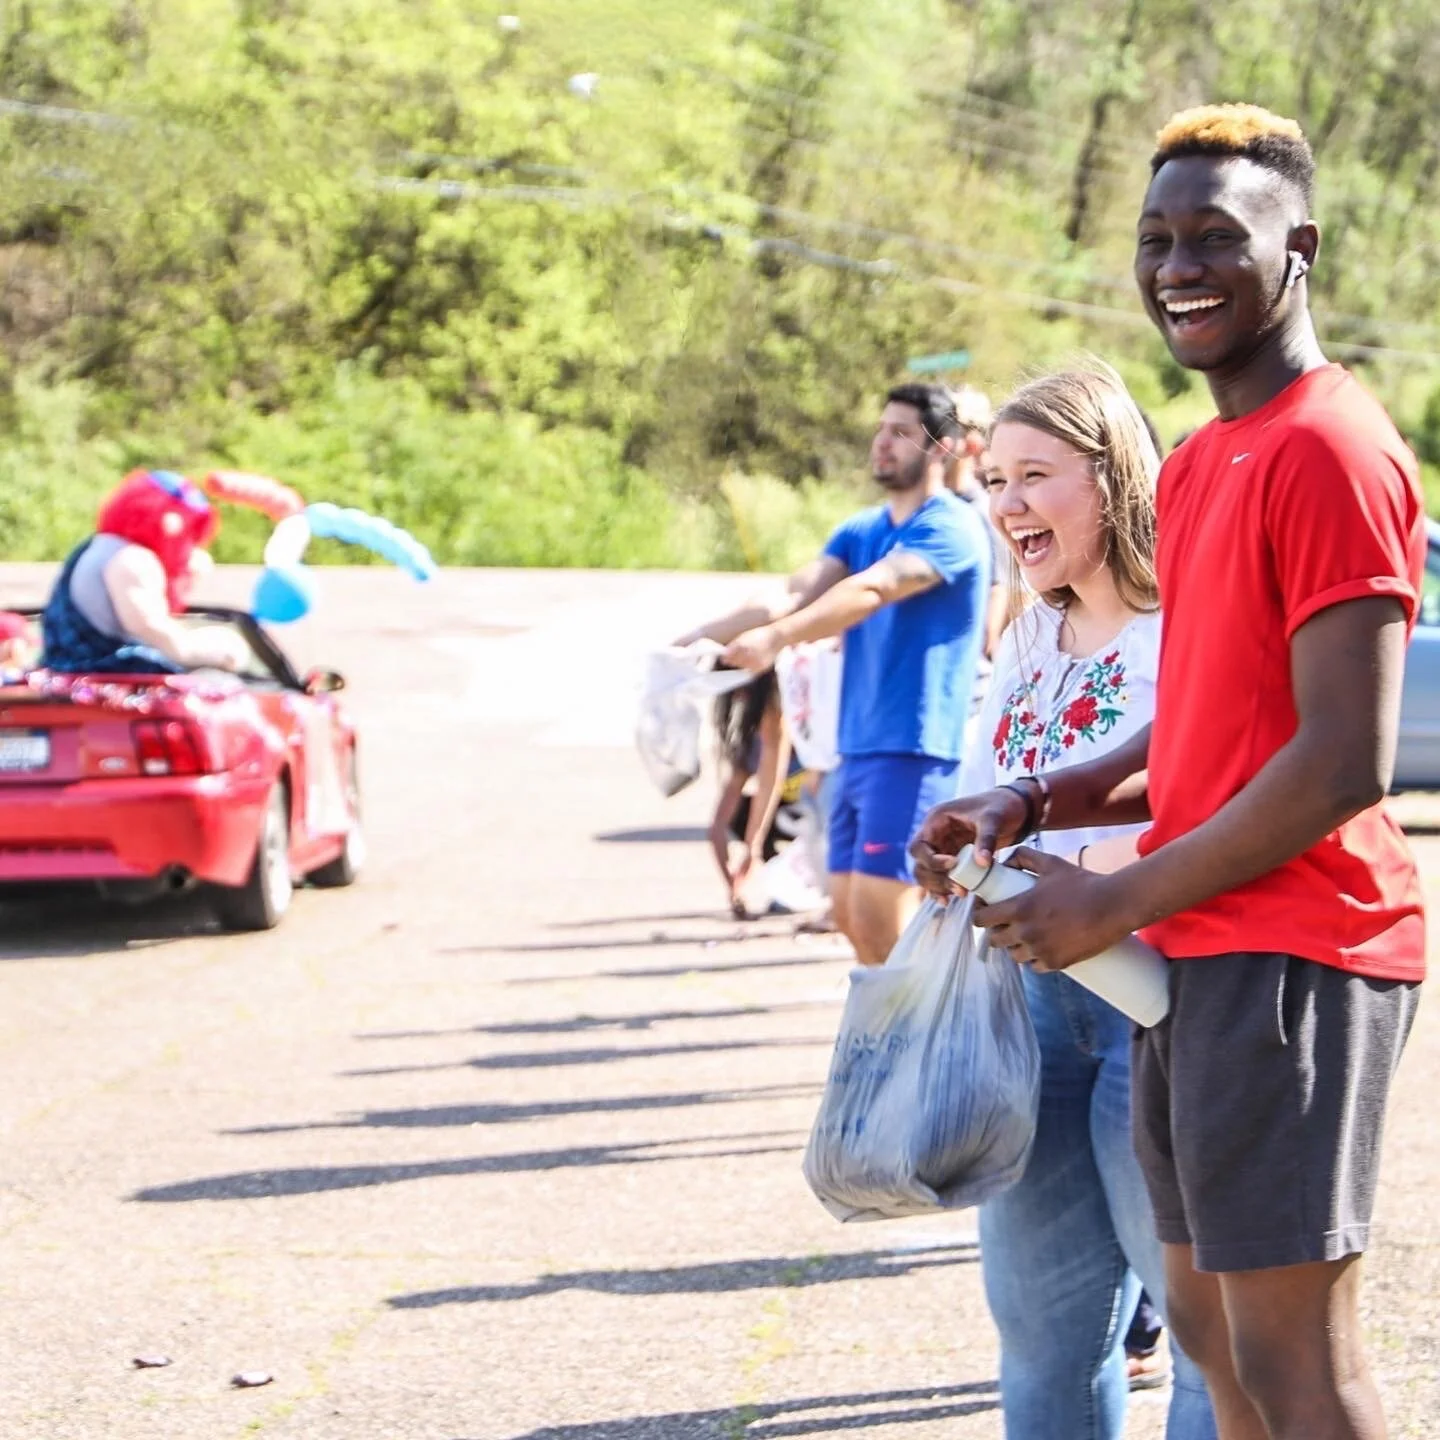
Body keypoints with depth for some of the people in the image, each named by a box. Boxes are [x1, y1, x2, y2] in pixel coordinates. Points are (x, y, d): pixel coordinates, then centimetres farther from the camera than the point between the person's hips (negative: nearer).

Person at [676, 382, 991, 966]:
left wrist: (777, 636, -39)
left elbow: (872, 588, -25)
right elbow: (797, 593, 5)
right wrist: (704, 634, -9)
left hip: (914, 748, -8)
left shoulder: (950, 528, -10)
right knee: (849, 912, 9)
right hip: (857, 745, 8)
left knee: (877, 917, -13)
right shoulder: (861, 531, 16)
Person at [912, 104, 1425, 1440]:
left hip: (1290, 953, -10)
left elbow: (1345, 763, -21)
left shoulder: (1332, 454, -15)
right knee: (1208, 1322, 15)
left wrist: (1122, 900, -15)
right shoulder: (1199, 463, 17)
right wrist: (1037, 804, 7)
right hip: (1199, 952, 10)